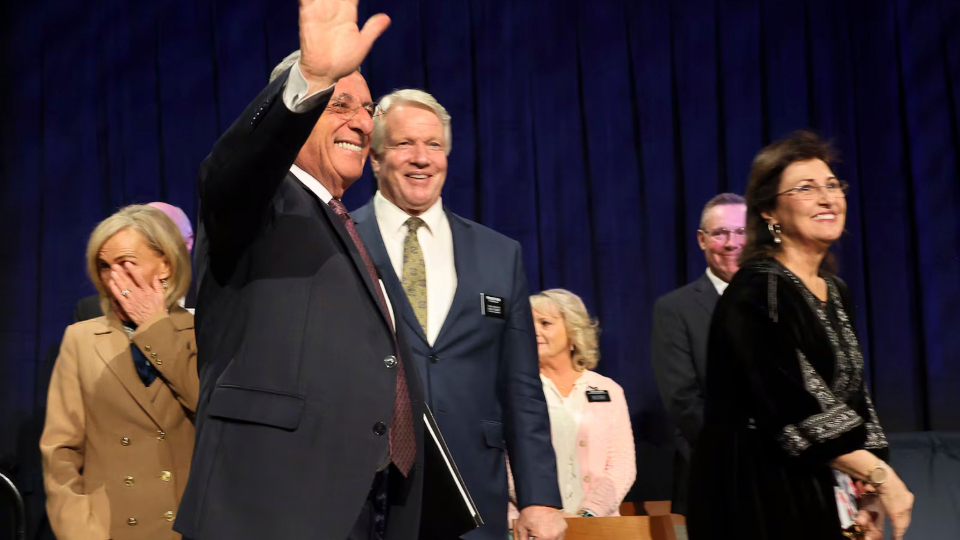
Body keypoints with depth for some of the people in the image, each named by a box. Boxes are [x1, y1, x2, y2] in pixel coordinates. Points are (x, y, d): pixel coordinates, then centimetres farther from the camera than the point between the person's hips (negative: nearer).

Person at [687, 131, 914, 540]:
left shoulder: (836, 293, 11)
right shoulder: (756, 291, -14)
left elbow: (851, 397, 12)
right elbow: (794, 406, -21)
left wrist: (868, 489, -2)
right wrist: (880, 475, -17)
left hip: (829, 500, 7)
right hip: (768, 498, -7)